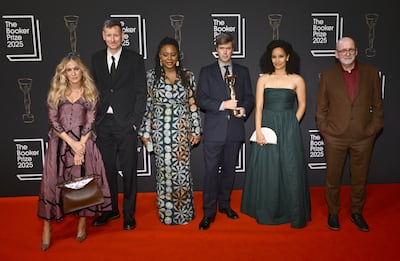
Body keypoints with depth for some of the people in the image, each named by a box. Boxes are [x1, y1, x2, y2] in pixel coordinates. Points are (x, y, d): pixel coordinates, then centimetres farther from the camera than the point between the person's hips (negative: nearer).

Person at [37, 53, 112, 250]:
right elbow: (53, 121, -1)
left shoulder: (90, 93, 5)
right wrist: (72, 143, -12)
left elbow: (90, 122, -2)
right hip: (60, 143, 1)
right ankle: (47, 226, 10)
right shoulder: (56, 92, 7)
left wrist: (80, 146, -13)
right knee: (53, 181, -1)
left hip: (84, 143, -1)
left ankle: (82, 223, 17)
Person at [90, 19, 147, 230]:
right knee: (107, 168, 11)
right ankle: (110, 209, 27)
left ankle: (128, 212, 18)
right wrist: (93, 118, 4)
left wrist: (135, 121, -9)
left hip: (126, 123, -3)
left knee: (128, 170, 4)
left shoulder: (135, 59, 0)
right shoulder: (96, 59, 10)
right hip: (103, 123, 3)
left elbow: (141, 92, -2)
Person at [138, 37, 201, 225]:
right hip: (160, 131, 0)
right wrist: (145, 132, 0)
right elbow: (148, 105, 3)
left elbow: (193, 104, 4)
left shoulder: (188, 76, 4)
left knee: (182, 169, 2)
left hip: (182, 130, 0)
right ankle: (166, 212, 22)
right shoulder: (151, 76, 2)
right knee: (164, 170, 5)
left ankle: (183, 211, 21)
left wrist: (196, 130, 2)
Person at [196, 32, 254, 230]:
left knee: (229, 169, 13)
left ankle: (224, 204, 30)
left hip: (235, 129, 3)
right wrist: (222, 105, -17)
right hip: (213, 130, -2)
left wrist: (244, 109, -11)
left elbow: (249, 97, 11)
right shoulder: (206, 71, 5)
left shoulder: (243, 71, 12)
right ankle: (209, 212, 8)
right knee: (211, 171, -2)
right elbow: (200, 99, -4)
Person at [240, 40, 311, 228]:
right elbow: (258, 107, 0)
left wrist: (291, 125, -1)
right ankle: (266, 213, 21)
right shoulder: (263, 79, 5)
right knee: (266, 170, 5)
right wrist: (258, 131, -10)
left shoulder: (297, 80, 3)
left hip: (289, 129, -1)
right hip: (267, 126, 1)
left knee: (290, 169, 2)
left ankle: (294, 214, 18)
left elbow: (301, 105, 8)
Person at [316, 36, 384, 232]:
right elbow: (321, 107, 4)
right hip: (334, 137, -1)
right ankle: (333, 212, 28)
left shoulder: (371, 73, 4)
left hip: (363, 137, 1)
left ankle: (356, 212, 33)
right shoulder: (327, 75, 2)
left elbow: (378, 105, 6)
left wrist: (373, 129, -1)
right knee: (333, 177, 9)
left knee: (360, 178, 13)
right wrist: (324, 130, -4)